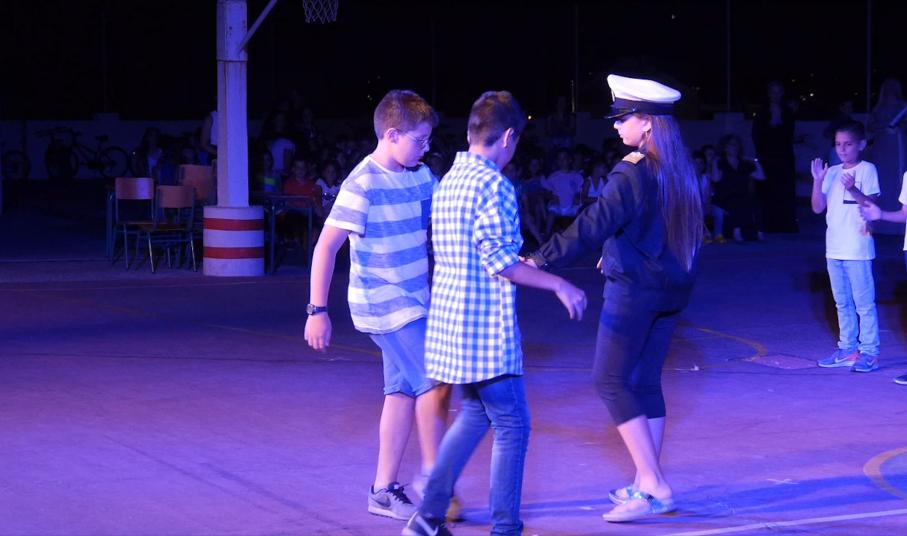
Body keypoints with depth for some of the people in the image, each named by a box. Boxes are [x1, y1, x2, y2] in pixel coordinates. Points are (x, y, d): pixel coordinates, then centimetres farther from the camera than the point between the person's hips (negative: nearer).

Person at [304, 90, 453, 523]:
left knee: (404, 391, 10)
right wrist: (317, 311, -23)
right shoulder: (363, 186, -18)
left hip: (415, 302, 8)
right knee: (434, 383, -9)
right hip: (385, 305, -8)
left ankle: (384, 491, 17)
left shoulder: (420, 177, 4)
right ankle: (433, 477, 7)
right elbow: (326, 247, -20)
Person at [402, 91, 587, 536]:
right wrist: (559, 285, -13)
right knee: (512, 426, 1)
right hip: (486, 329, -9)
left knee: (474, 415, 19)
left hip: (451, 322, 9)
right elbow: (499, 260, -20)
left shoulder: (448, 182, 12)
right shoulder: (493, 185, -15)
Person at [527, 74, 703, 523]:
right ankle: (647, 484, 17)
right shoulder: (680, 170, 7)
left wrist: (541, 259, -28)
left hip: (634, 288, -8)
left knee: (611, 380, -2)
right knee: (646, 382, 14)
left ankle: (653, 486, -9)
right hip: (672, 288, 8)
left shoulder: (632, 173, -18)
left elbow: (595, 224, -26)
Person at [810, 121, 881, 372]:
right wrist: (818, 181, -6)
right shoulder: (832, 173, 12)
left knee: (864, 303, -5)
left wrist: (853, 189, -29)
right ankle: (848, 349, 18)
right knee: (842, 302, 12)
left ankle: (869, 352, -3)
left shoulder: (867, 170, -4)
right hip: (834, 248, 7)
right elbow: (818, 207, 8)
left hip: (858, 250, -7)